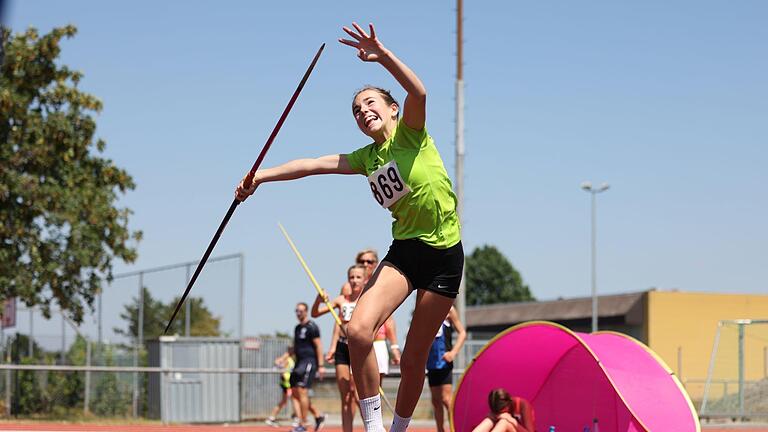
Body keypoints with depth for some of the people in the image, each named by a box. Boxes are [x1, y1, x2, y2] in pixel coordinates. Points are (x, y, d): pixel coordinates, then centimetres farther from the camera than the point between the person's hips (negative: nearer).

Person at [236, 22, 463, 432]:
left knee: (414, 359, 1)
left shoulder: (409, 134, -4)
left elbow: (418, 92, -24)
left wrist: (383, 55, -38)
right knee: (358, 329, -20)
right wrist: (261, 175, -7)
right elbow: (312, 164, 5)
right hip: (404, 251, 4)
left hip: (444, 253, -4)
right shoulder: (366, 157, 11)